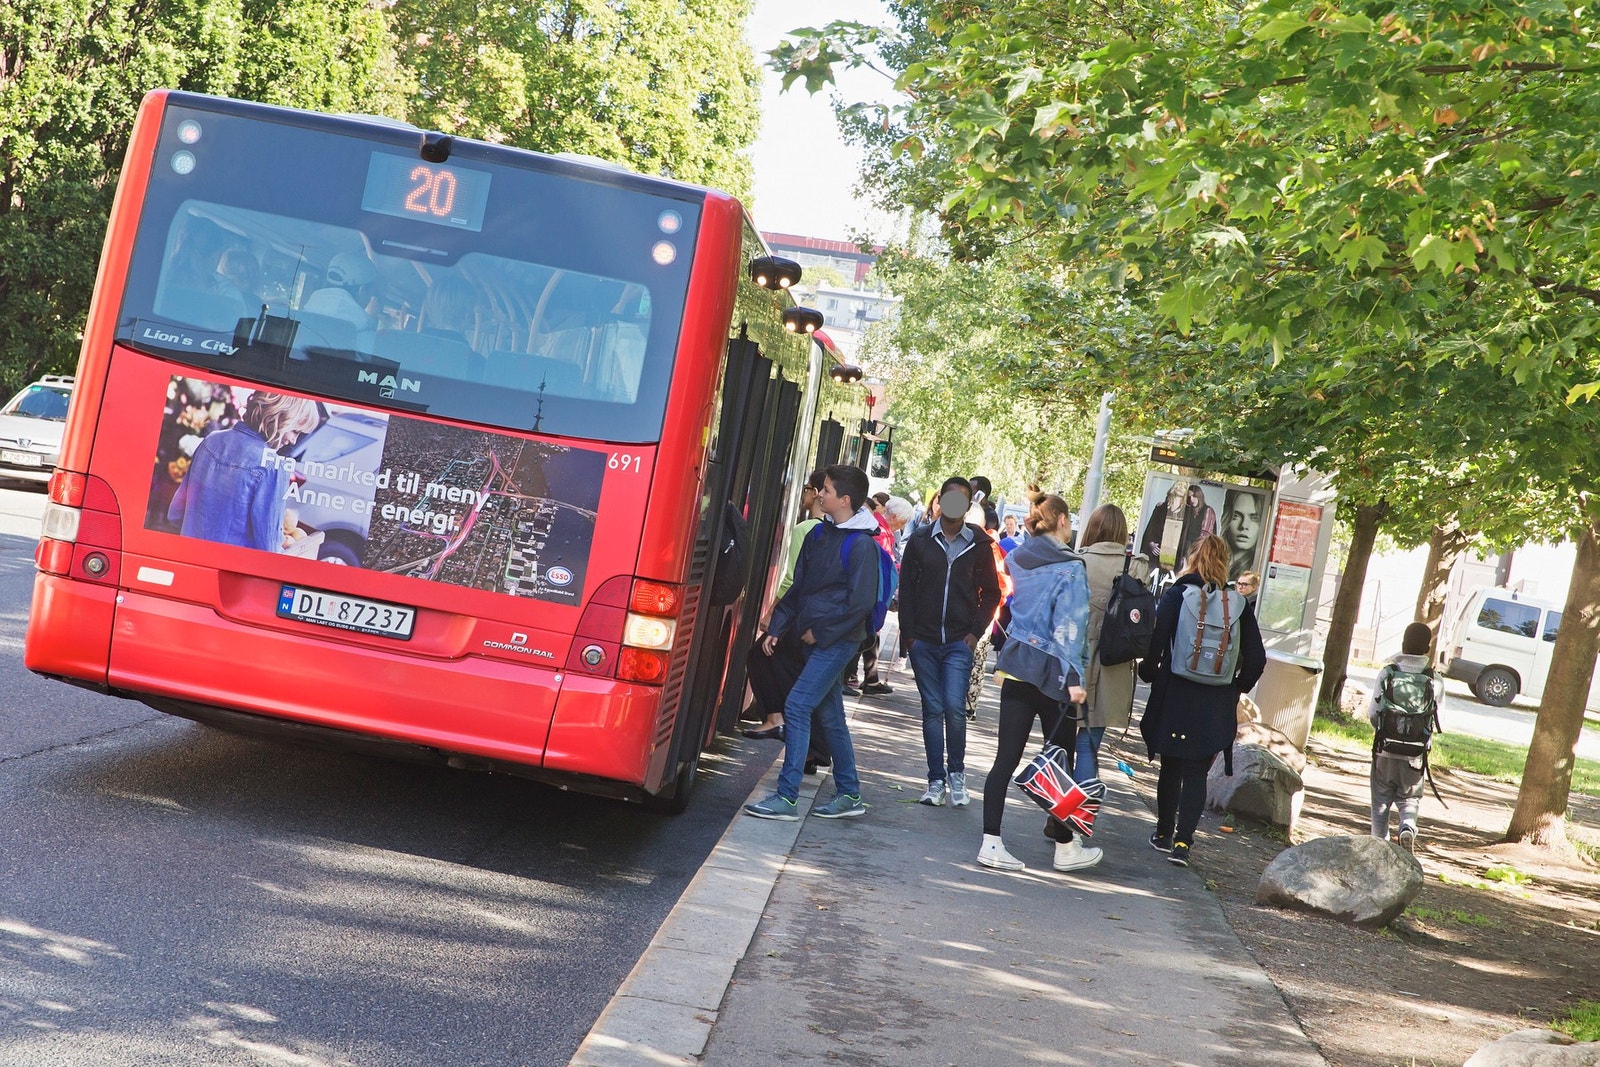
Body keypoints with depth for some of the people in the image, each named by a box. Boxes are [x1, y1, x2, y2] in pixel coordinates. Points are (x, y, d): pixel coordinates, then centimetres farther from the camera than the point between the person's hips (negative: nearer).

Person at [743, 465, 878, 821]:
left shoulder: (861, 544, -14)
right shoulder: (819, 534, 10)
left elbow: (861, 602, -18)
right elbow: (799, 587, 16)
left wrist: (819, 630, -13)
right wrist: (777, 627, 9)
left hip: (837, 641, -8)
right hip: (815, 637, 8)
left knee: (797, 706, -14)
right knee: (829, 716, 13)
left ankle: (786, 798, -12)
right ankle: (849, 795, 23)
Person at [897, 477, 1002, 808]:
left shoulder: (980, 544, 3)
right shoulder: (921, 541, 5)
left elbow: (991, 593, 8)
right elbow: (906, 588, 7)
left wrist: (976, 631, -3)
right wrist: (908, 633, -1)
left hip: (959, 643, -1)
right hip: (924, 641, 1)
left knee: (954, 707, -12)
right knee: (932, 710, 4)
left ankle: (956, 772, 7)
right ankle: (936, 781, 11)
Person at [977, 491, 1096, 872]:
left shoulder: (1017, 561, 8)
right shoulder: (1069, 568, -12)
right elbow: (1070, 626, -17)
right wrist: (1073, 678, -19)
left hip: (1015, 668, 6)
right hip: (1051, 672, -6)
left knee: (1006, 758, 5)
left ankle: (991, 843, 2)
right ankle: (1066, 847, 18)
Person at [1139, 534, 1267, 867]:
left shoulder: (1176, 595, -5)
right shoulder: (1238, 604, 1)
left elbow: (1155, 643, -13)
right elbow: (1256, 658, 0)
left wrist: (1149, 675, 4)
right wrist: (1236, 688, 14)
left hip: (1174, 698, -1)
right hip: (1216, 707, 1)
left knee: (1171, 767, 14)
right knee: (1197, 773, 6)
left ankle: (1164, 833, 25)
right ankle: (1182, 841, -3)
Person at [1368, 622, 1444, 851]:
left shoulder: (1388, 673, -7)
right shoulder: (1435, 681, -7)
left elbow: (1373, 713, -4)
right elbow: (1437, 721, -6)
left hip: (1385, 751, 0)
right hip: (1415, 755, 0)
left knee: (1381, 802, 15)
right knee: (1409, 799, 17)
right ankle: (1408, 828, -11)